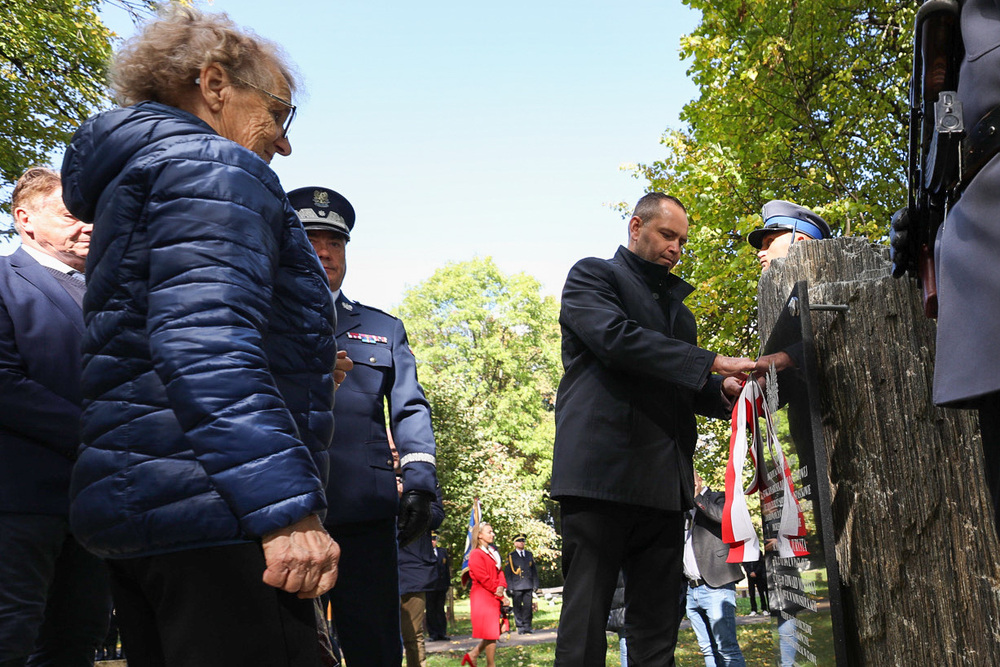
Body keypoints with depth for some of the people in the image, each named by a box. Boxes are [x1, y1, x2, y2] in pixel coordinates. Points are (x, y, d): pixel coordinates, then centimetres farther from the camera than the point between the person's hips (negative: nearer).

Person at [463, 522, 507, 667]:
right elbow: (483, 578, -17)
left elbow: (499, 571, 13)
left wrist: (501, 587, -6)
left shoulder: (492, 552, 16)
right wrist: (498, 593, -10)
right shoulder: (476, 555, -13)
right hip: (483, 598, -9)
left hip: (493, 598, 9)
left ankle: (472, 655, 18)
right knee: (491, 633, -4)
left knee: (492, 633, 9)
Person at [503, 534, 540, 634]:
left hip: (528, 586, 3)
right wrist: (509, 587, -5)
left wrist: (535, 584, 10)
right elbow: (507, 572, 2)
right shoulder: (511, 556, 5)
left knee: (528, 607, 0)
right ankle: (520, 628, 7)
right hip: (516, 587, -2)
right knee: (518, 608, 0)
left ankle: (527, 627, 9)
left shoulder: (529, 554, 16)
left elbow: (534, 570, 17)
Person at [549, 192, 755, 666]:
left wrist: (722, 390, 6)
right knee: (586, 616, -6)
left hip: (664, 481, 7)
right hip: (602, 470, -7)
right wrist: (712, 363, -14)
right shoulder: (592, 275, 6)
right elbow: (616, 337, -13)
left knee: (658, 623, 7)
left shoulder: (675, 301, 26)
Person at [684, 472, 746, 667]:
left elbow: (725, 515, -21)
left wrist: (696, 496, -14)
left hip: (715, 587, -6)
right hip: (692, 590, 7)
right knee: (708, 651, 9)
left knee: (727, 650, -10)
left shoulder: (716, 498, 2)